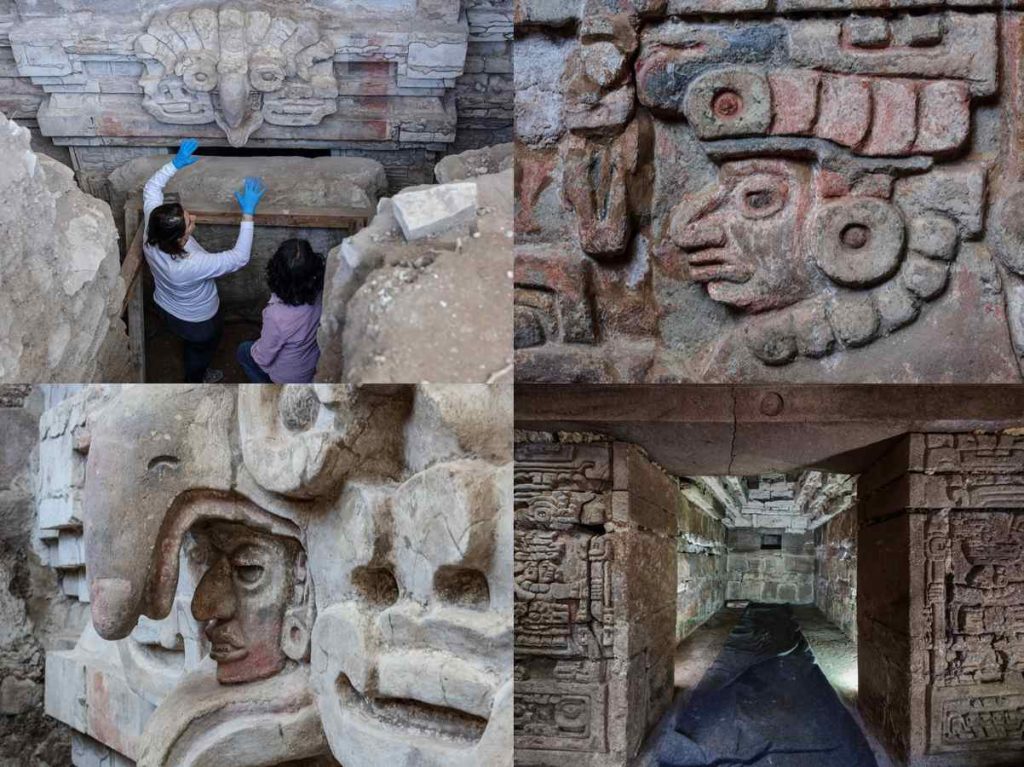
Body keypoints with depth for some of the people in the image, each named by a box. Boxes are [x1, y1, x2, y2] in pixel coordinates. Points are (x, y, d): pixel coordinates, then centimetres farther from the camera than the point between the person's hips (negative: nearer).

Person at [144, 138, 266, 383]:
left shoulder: (152, 235, -29)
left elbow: (151, 188, -12)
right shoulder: (191, 266, -47)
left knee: (194, 345, 35)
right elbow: (239, 258, -40)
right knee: (203, 347, 28)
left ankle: (199, 373, 63)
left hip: (166, 307, 6)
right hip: (197, 321, -6)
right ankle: (194, 383, 55)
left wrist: (175, 164, -19)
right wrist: (248, 214, -41)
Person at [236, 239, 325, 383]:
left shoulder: (276, 316, -42)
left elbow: (263, 358, -23)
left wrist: (254, 349, -3)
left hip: (288, 376, -5)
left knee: (243, 351, 24)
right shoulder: (320, 293, -29)